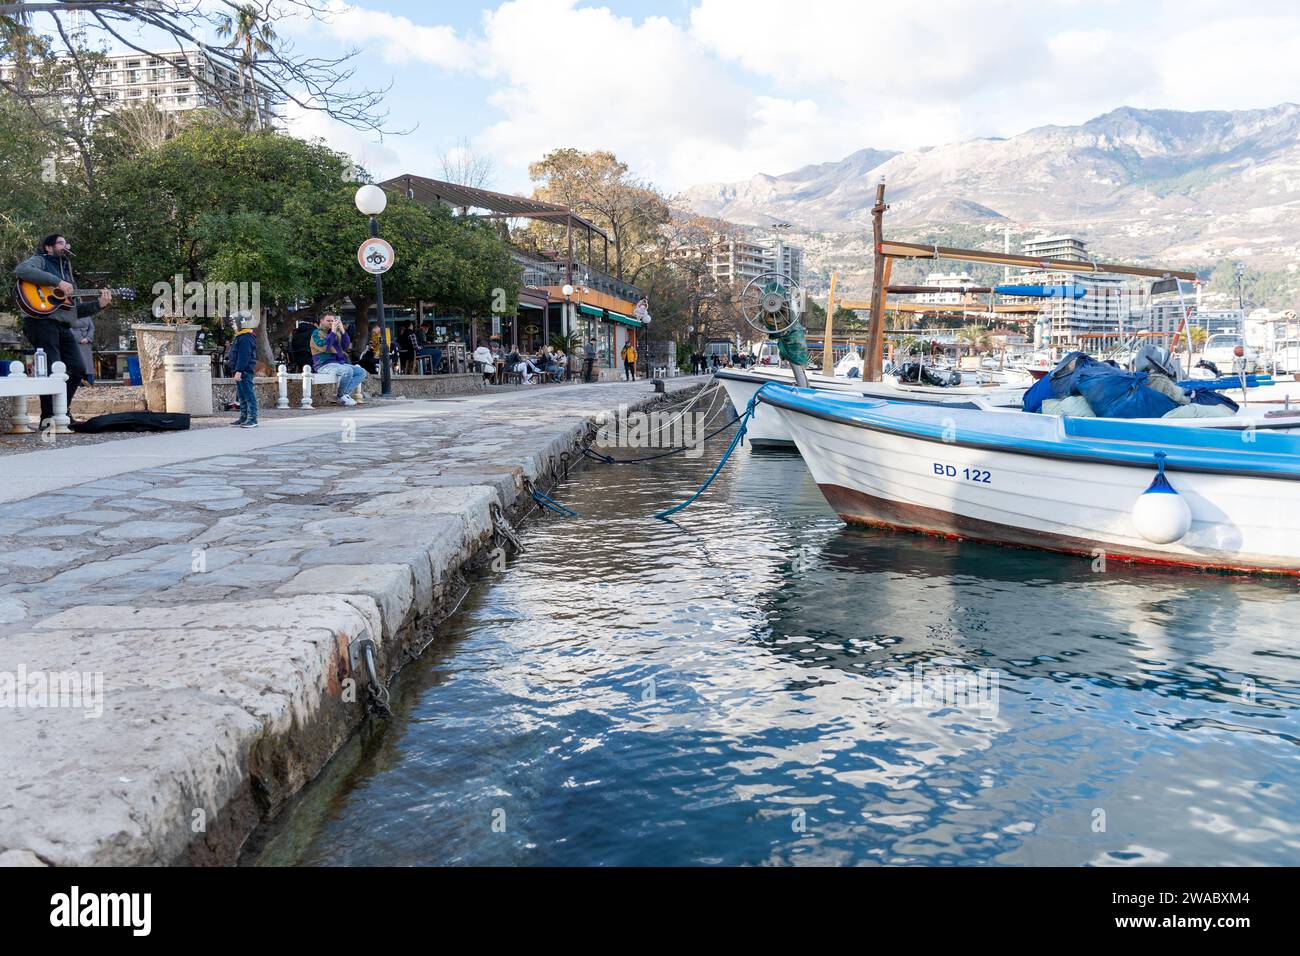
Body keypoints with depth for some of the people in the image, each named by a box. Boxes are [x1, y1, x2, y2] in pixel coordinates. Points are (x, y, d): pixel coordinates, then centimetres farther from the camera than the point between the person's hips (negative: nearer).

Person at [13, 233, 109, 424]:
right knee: (53, 369, -16)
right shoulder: (39, 261, 8)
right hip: (42, 321, -8)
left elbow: (76, 309, 27)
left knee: (78, 370, 2)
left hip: (63, 326, 8)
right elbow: (21, 270, -19)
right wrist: (58, 282, -20)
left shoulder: (66, 269, 30)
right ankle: (48, 418, -10)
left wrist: (98, 304, 12)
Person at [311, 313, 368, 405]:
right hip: (324, 365, -8)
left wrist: (342, 330, -1)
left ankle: (345, 394, -18)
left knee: (361, 372, -9)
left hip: (340, 363, 8)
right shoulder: (317, 333, 1)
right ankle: (340, 396, -14)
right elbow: (324, 347, -17)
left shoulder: (336, 333, 20)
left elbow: (346, 346, 9)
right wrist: (333, 332, -15)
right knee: (347, 371, -33)